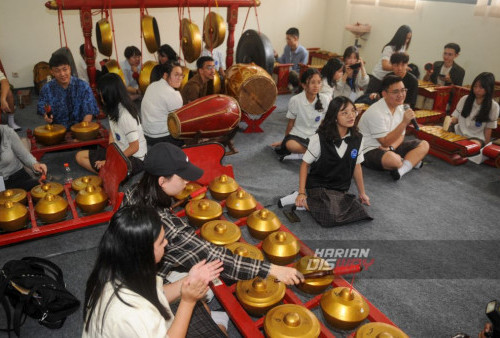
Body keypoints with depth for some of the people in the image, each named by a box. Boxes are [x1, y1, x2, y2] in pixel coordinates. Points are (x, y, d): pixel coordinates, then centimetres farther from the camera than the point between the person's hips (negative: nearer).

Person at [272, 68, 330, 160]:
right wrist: (284, 140, 12)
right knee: (290, 145, -39)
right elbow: (291, 123, 3)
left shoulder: (325, 100, -7)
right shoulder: (295, 100, -11)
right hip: (297, 135, -4)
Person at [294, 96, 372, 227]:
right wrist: (301, 193, -12)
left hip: (341, 190, 7)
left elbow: (356, 166, 11)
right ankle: (303, 201, -3)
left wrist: (362, 193, 17)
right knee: (331, 217, -31)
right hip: (318, 186, -6)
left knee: (359, 213, -19)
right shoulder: (319, 139, -13)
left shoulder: (357, 138, 0)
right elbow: (305, 164, -6)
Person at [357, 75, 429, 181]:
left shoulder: (400, 107, 5)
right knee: (392, 159, -41)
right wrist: (404, 122, -30)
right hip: (369, 151, -9)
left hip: (391, 147, 9)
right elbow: (385, 142, -23)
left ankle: (401, 170, -20)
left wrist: (391, 147, -15)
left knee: (424, 145, -2)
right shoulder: (376, 112, -22)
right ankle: (412, 161, -8)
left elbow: (400, 136, 9)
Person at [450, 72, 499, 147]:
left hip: (476, 138, -3)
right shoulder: (465, 99, 7)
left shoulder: (493, 106, -1)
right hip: (458, 135, 3)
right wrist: (450, 120, -14)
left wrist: (485, 145, 2)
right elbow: (456, 118, 8)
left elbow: (488, 129, 1)